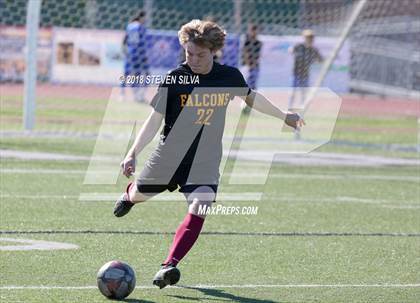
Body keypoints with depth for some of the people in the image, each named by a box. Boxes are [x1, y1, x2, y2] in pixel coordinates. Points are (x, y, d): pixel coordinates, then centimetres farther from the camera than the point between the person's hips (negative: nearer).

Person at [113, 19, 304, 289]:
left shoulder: (230, 77, -5)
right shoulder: (175, 79, -13)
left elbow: (250, 97, 18)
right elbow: (154, 120, -11)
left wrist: (283, 115, 27)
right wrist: (133, 153, -23)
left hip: (206, 161, 0)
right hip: (169, 156, 0)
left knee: (197, 213, -20)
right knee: (141, 194, 19)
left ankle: (170, 265, -25)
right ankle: (129, 193, 58)